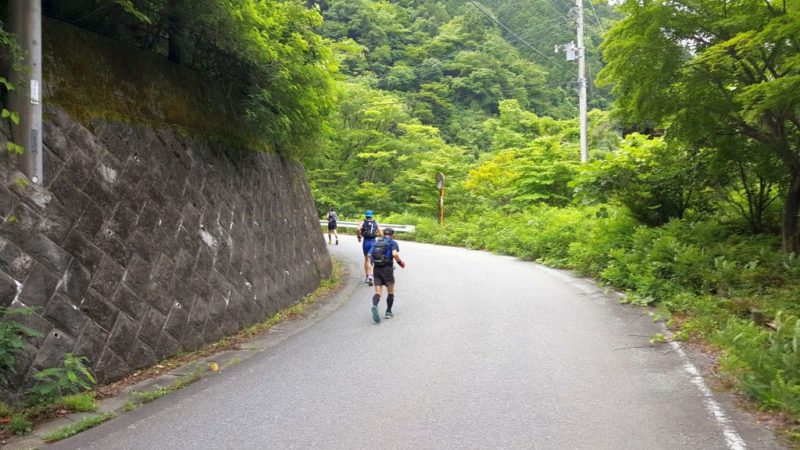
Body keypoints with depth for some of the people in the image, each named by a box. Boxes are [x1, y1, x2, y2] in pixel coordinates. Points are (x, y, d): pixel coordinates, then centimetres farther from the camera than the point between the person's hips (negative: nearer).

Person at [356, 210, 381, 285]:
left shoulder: (363, 222, 5)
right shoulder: (376, 223, 8)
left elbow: (358, 229, -15)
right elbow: (381, 234, 2)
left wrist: (359, 236, 1)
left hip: (366, 242, 1)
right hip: (373, 242, -1)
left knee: (366, 259, 18)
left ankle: (367, 276, 24)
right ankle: (370, 276, -27)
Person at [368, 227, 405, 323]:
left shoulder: (376, 242, 15)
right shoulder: (393, 242, 1)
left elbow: (369, 255, 9)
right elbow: (395, 254, -18)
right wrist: (400, 262, -2)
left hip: (376, 269, 3)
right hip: (387, 269, -3)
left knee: (378, 292, 1)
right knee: (390, 292, 15)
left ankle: (375, 306, -28)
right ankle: (388, 312, 19)